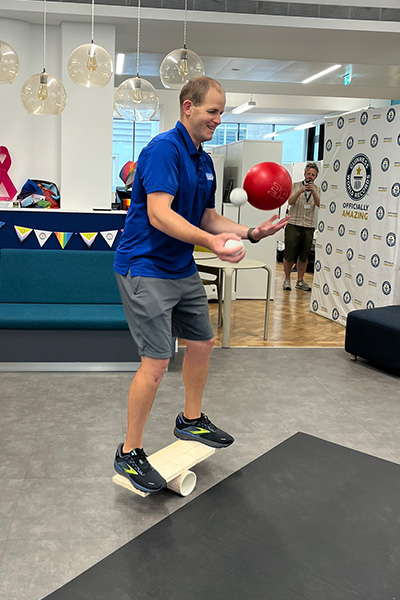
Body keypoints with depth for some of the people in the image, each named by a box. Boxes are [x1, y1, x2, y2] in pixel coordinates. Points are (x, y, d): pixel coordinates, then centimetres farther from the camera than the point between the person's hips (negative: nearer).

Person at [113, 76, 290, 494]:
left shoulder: (204, 162, 13)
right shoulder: (164, 149, -17)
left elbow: (208, 218, 15)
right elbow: (159, 214, -28)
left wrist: (251, 233, 1)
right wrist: (211, 242, -40)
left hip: (183, 270, 10)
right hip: (145, 270, -10)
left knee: (201, 344, 18)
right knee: (156, 362, -10)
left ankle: (191, 421, 39)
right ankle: (129, 454, 7)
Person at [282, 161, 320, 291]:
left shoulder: (317, 189, 10)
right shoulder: (295, 186, 5)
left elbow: (319, 204, -7)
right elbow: (290, 202, -7)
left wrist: (313, 192, -22)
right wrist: (300, 191, -21)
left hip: (309, 226, 2)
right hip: (294, 224, -2)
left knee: (304, 256, 6)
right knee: (289, 255, -2)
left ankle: (300, 281, 16)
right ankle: (287, 280, 10)